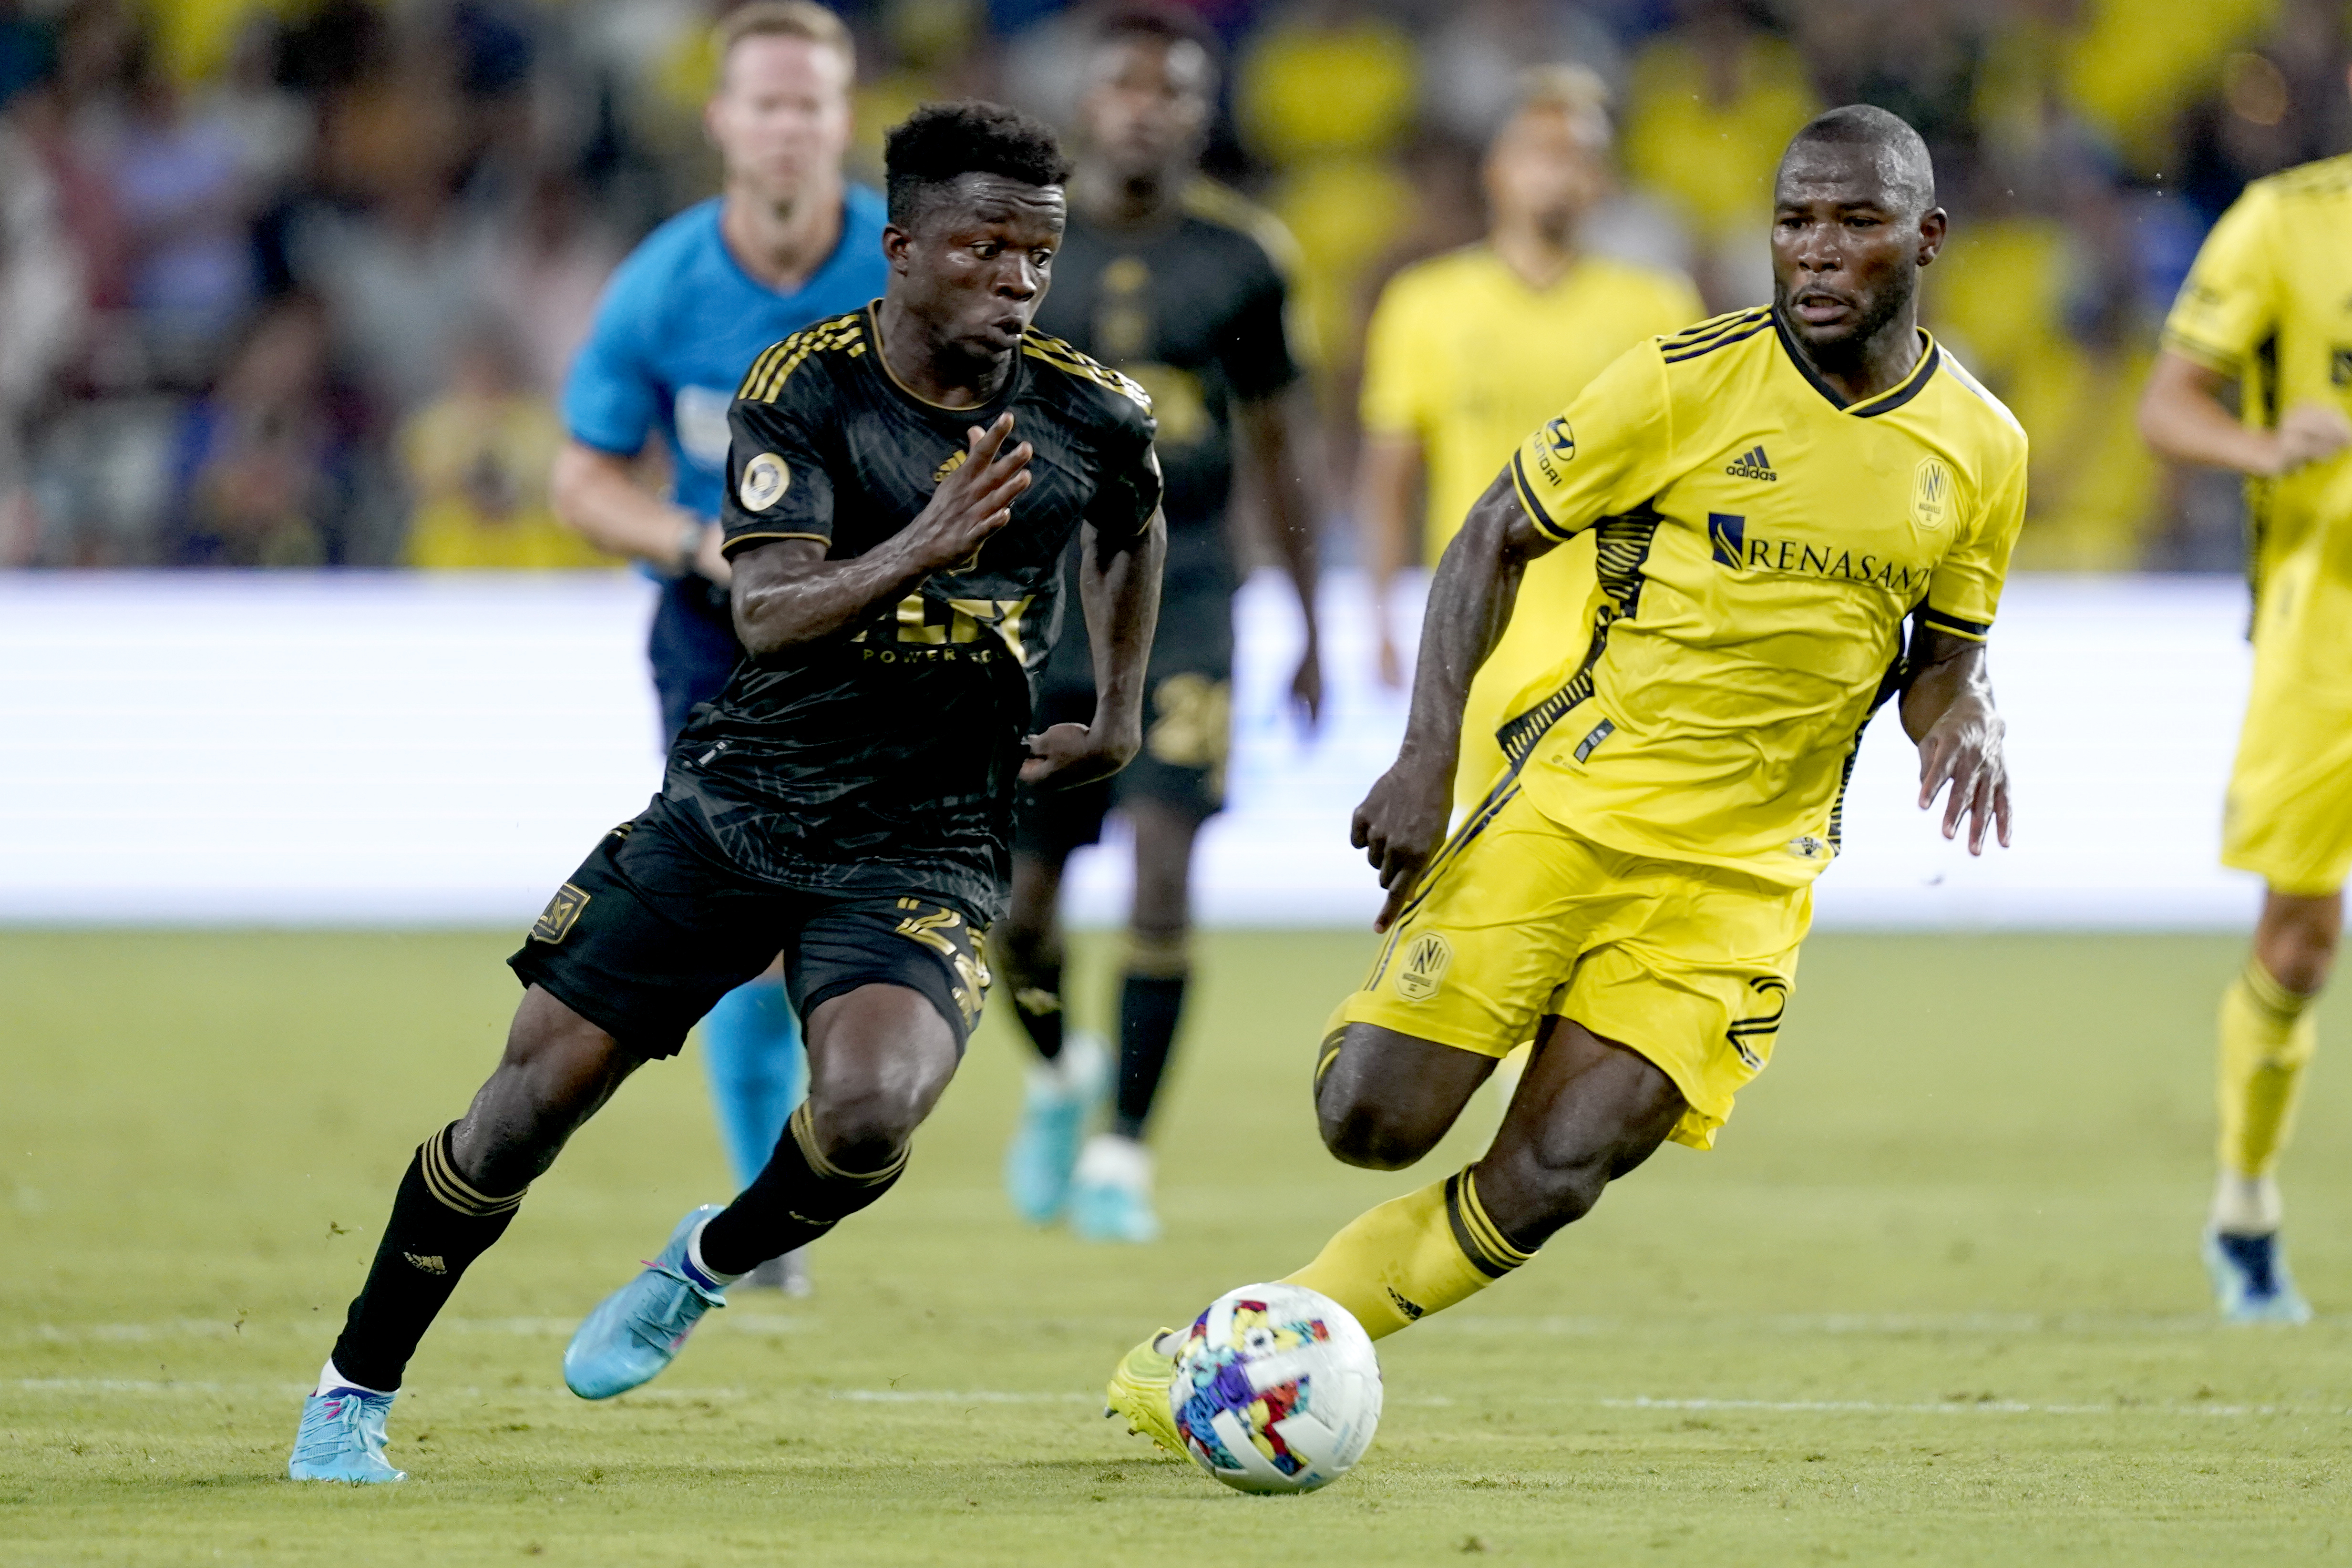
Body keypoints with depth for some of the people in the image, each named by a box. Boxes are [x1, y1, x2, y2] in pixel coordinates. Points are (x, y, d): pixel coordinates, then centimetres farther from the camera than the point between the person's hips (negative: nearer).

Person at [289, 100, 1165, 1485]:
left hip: (928, 841, 0)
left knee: (869, 1111, -28)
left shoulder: (1094, 417, -4)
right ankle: (357, 1391, 18)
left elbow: (1135, 530, 21)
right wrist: (918, 553, -38)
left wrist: (1120, 719, 17)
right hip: (738, 800, 0)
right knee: (536, 1098, -3)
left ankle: (711, 1265, 7)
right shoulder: (802, 390, -11)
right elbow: (770, 610, -22)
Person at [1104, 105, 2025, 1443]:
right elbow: (1495, 539, -1)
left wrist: (1963, 717, -8)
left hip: (1747, 870, 2)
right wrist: (1428, 755, -11)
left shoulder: (1982, 451, 2)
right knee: (1373, 1123, -11)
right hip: (1576, 807, -2)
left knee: (1549, 1184, -10)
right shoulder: (1687, 381, -8)